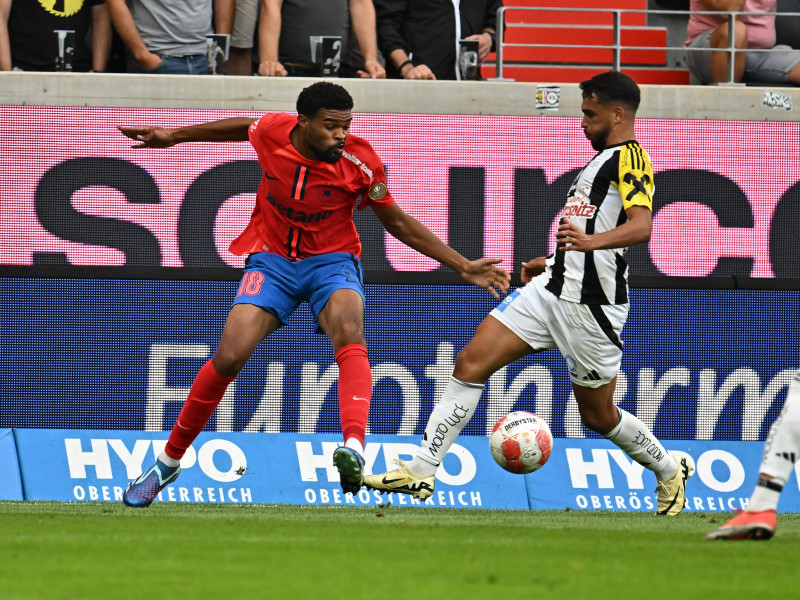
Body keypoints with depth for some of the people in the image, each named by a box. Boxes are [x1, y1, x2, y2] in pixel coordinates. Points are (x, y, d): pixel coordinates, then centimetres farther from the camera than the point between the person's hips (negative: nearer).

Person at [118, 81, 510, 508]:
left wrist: (463, 267, -2)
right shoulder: (271, 132, -13)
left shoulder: (361, 163, -16)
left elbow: (397, 223, -1)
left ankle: (354, 450, -55)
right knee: (230, 356, -16)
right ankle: (168, 462, 5)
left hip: (331, 262, -1)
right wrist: (175, 136, 25)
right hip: (271, 260, 1)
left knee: (349, 331, -35)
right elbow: (244, 127, 13)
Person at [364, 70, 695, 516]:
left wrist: (589, 241, -44)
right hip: (552, 290, 9)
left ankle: (670, 470, 31)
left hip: (592, 306, -9)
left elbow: (641, 226, -27)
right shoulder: (603, 158, 20)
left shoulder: (630, 156, -10)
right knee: (472, 363, -5)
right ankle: (422, 471, -6)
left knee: (598, 415, 5)